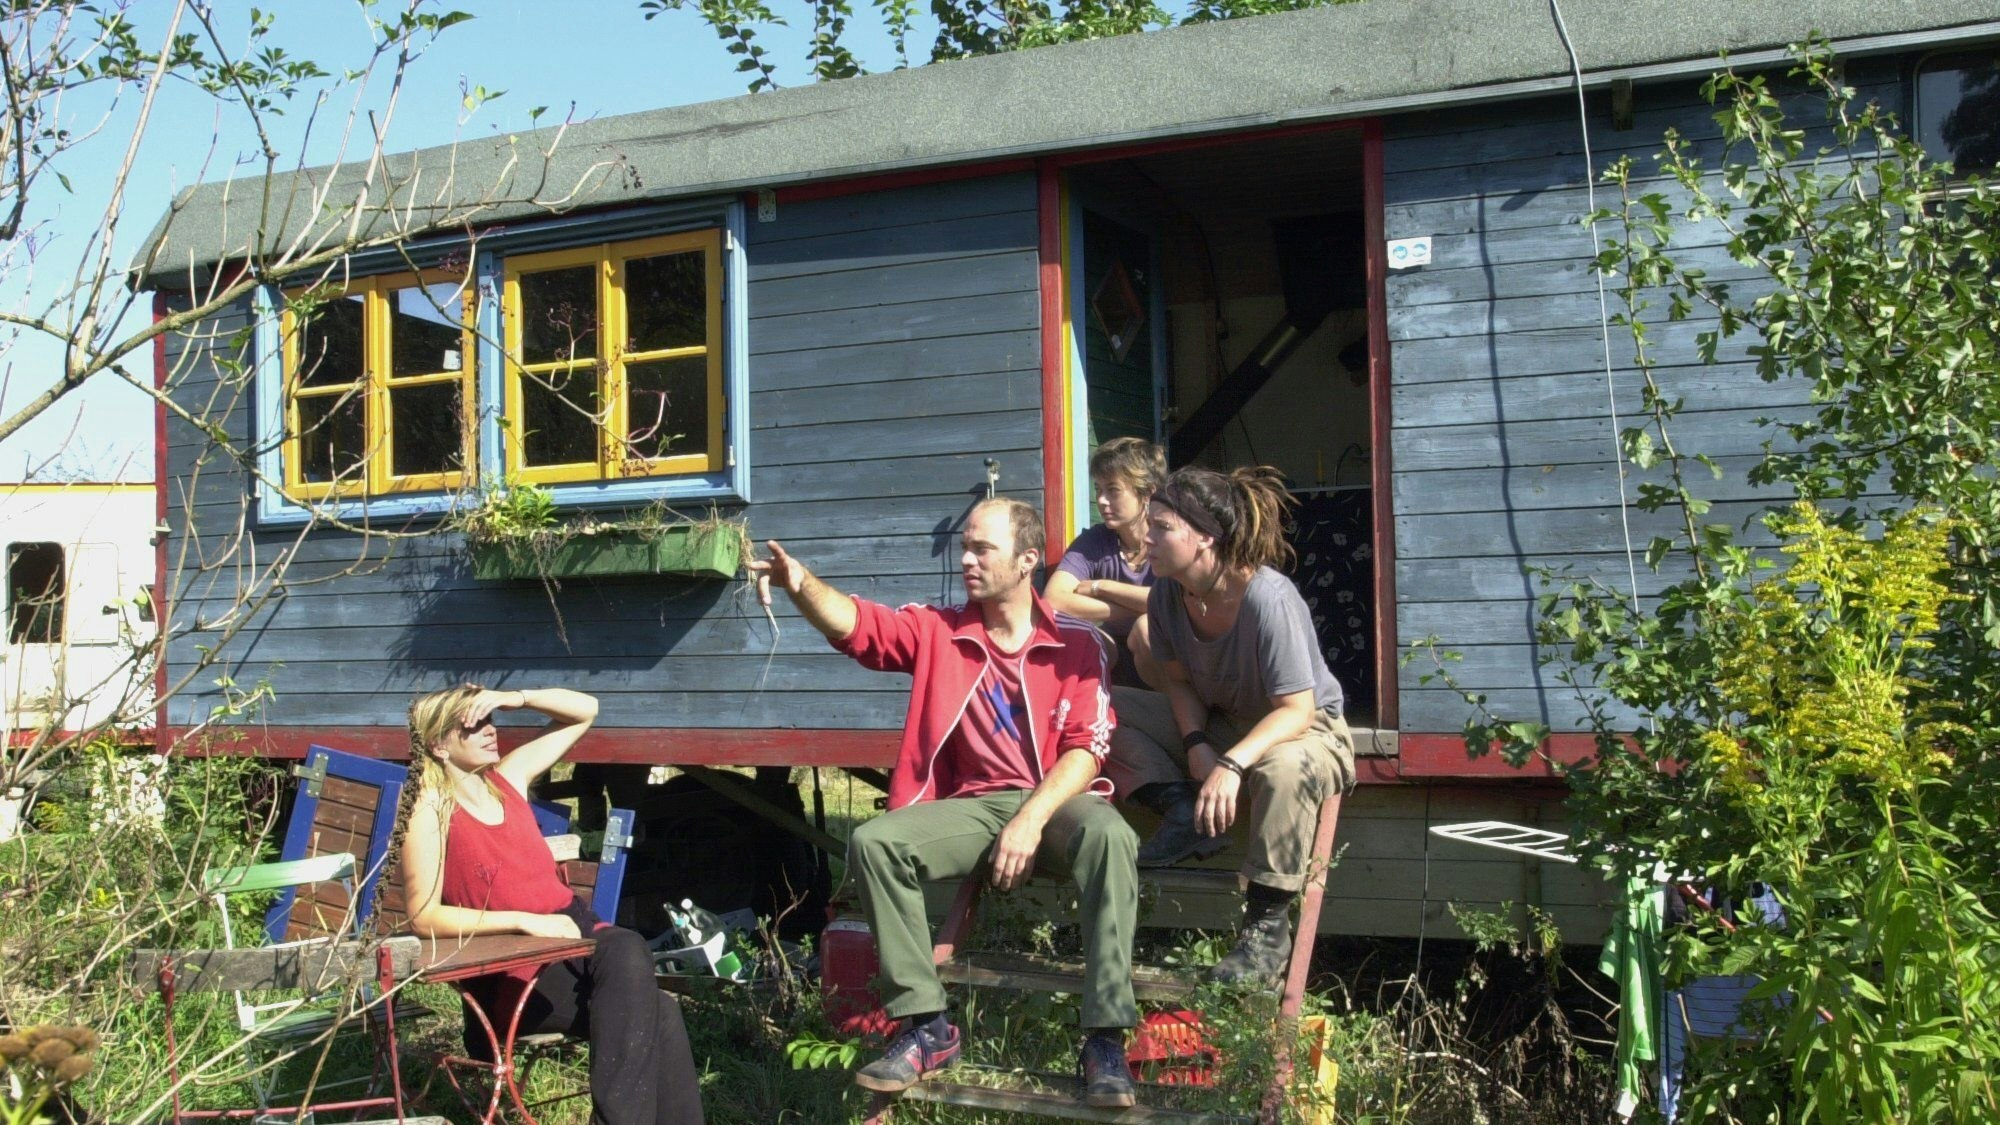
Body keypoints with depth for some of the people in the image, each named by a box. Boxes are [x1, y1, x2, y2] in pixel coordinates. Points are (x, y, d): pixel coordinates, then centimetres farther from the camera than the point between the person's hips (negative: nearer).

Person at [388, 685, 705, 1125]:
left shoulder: (508, 776, 13)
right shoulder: (429, 811, -5)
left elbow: (584, 711, 21)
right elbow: (423, 917, -14)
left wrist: (516, 698, 3)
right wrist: (525, 921, -21)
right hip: (516, 972, -6)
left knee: (627, 949, -31)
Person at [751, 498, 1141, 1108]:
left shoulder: (1076, 644, 3)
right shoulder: (939, 630, 9)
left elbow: (1087, 748, -5)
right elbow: (855, 624, -7)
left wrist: (1033, 818, -21)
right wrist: (802, 584, -29)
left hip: (1058, 801, -3)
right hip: (974, 805, 3)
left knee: (1107, 834, -37)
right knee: (873, 842, -23)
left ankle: (1105, 1038, -29)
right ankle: (926, 1026, -14)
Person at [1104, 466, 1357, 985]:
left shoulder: (1269, 598, -30)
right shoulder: (1166, 593, -10)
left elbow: (1296, 710, -30)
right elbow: (1180, 680, 3)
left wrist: (1232, 763, -44)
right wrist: (1196, 745, -15)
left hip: (1307, 731, -6)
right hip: (1217, 726, 7)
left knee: (1282, 768, -43)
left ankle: (1267, 926, -26)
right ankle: (1185, 812, -12)